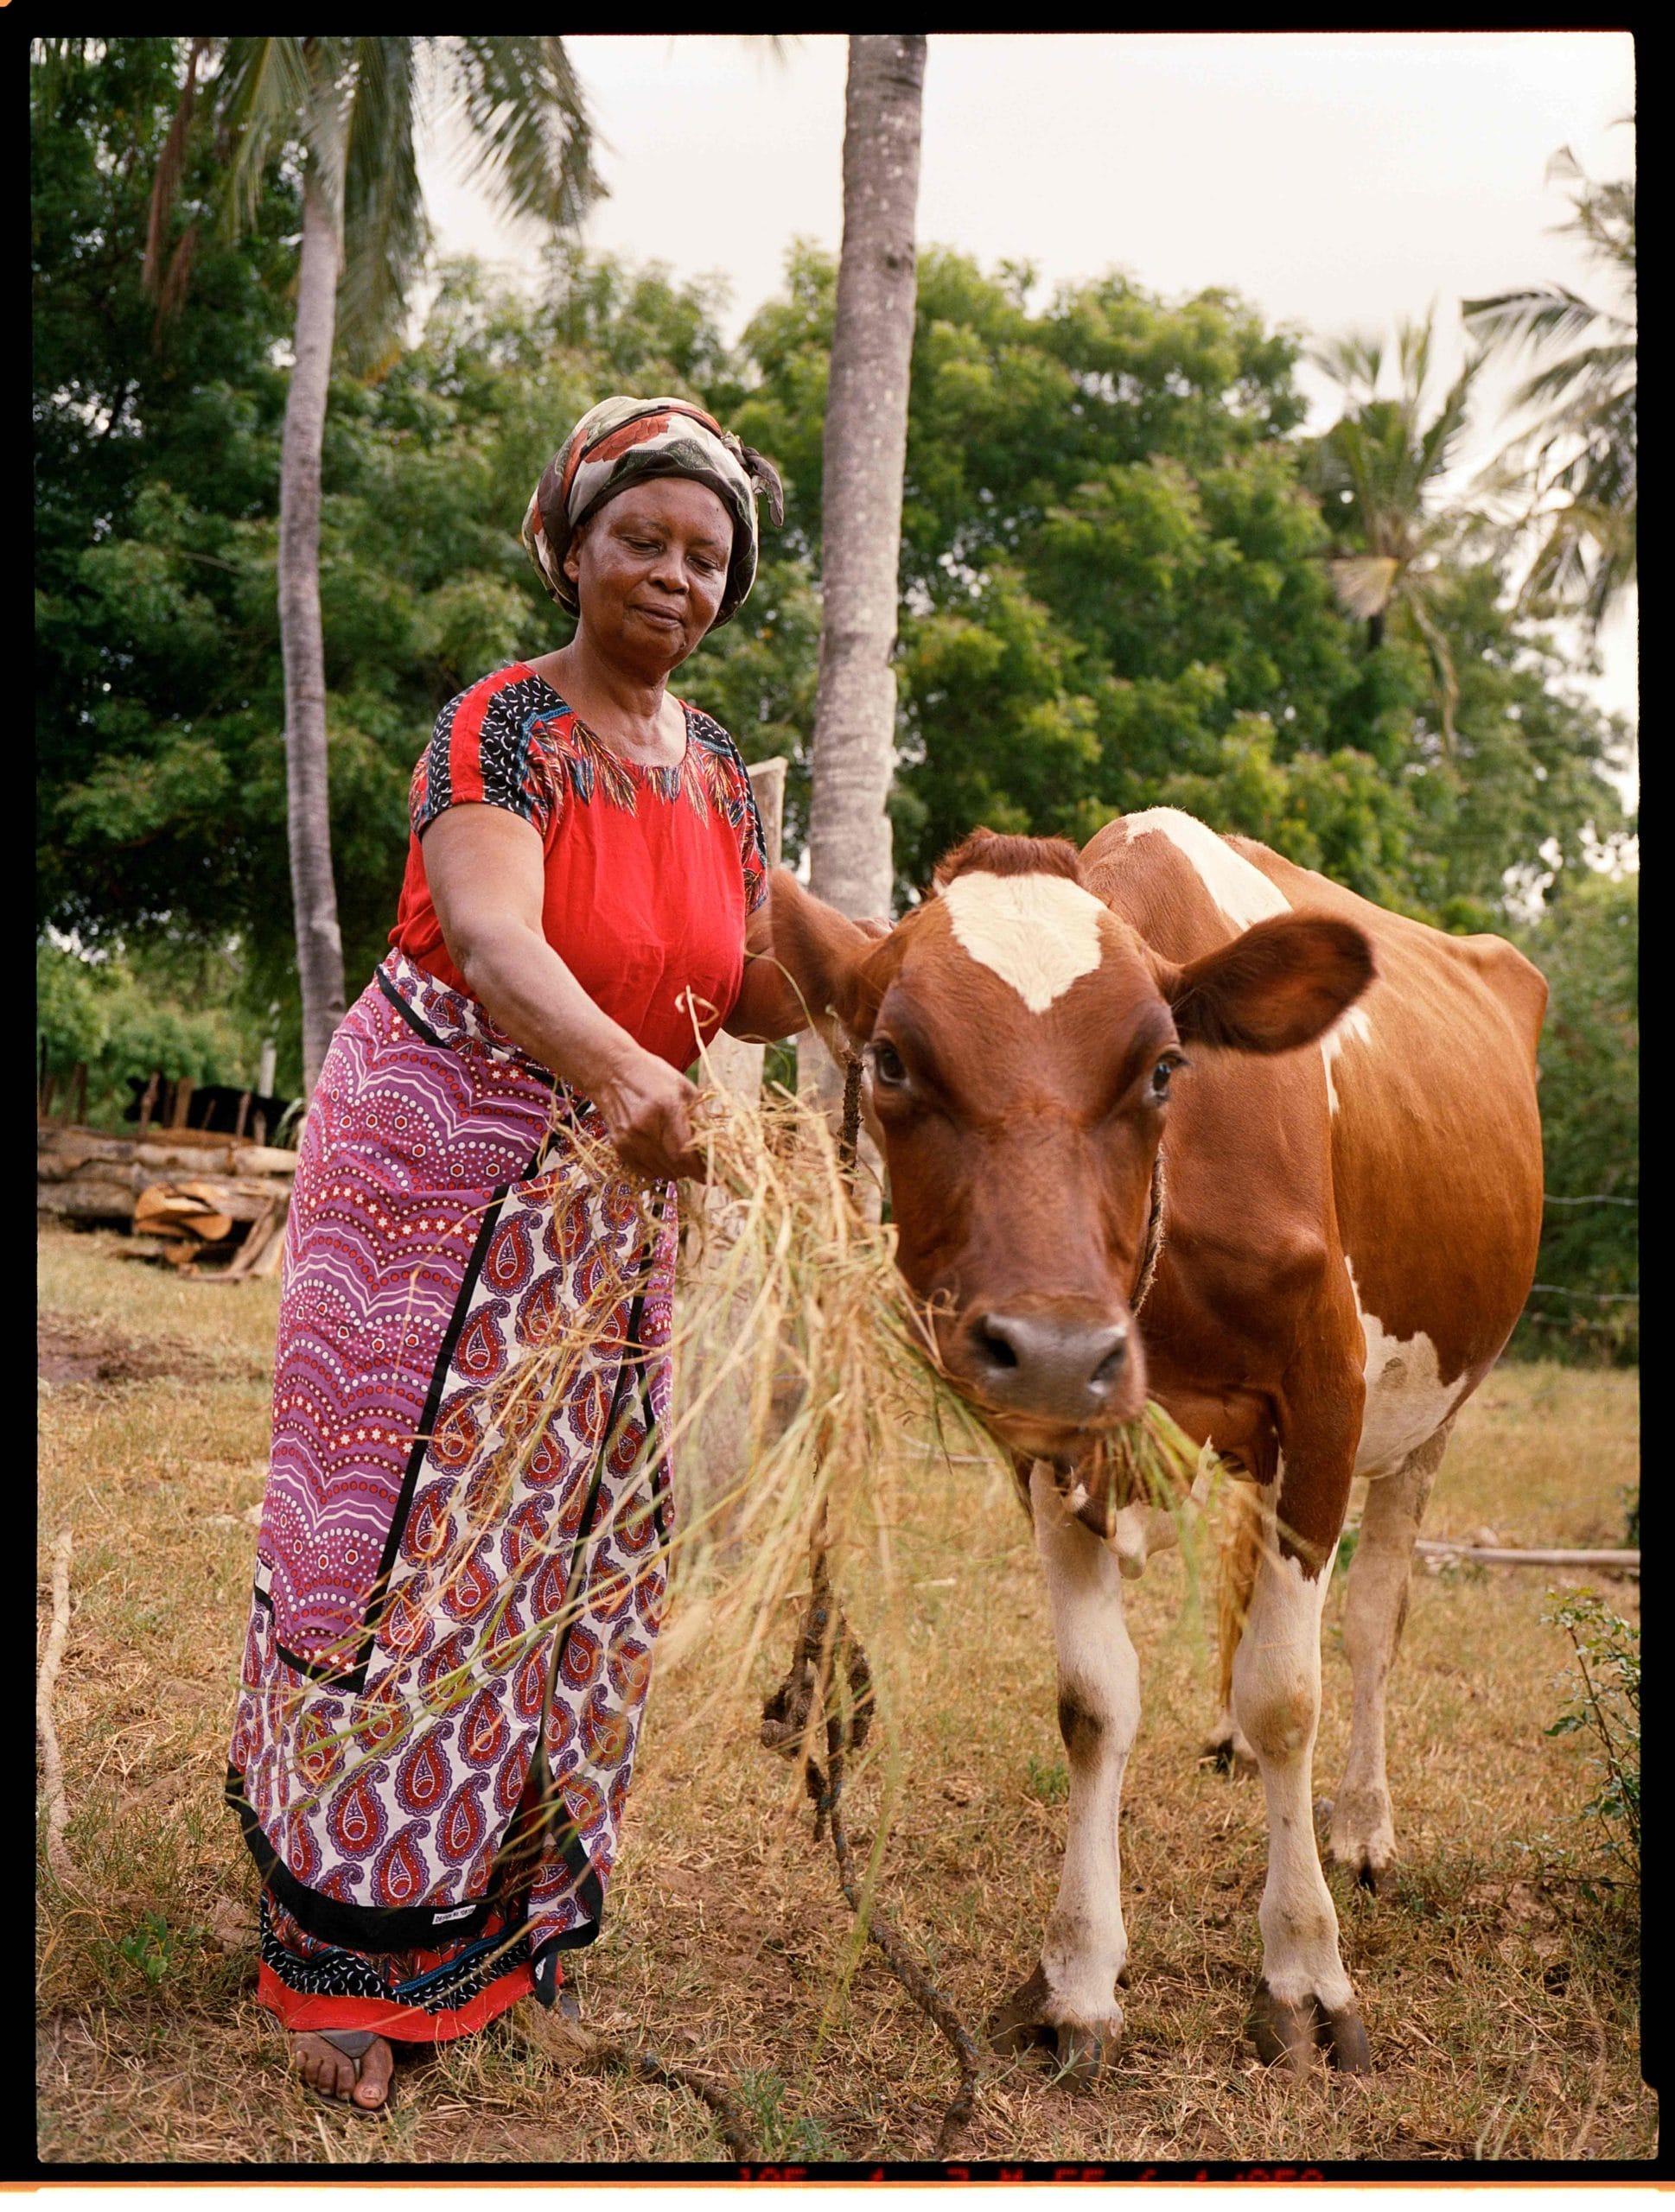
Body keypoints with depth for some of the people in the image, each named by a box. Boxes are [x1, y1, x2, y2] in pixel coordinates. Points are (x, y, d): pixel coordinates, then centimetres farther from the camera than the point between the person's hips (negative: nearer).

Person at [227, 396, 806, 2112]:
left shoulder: (718, 767, 6)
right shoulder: (501, 728, -15)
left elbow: (745, 997, 10)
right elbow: (491, 936, -34)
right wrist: (622, 1071, -52)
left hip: (606, 1200, 6)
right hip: (437, 1170, -6)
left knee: (569, 1552, 11)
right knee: (409, 1543, -2)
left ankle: (504, 1906, 29)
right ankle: (350, 1954, 13)